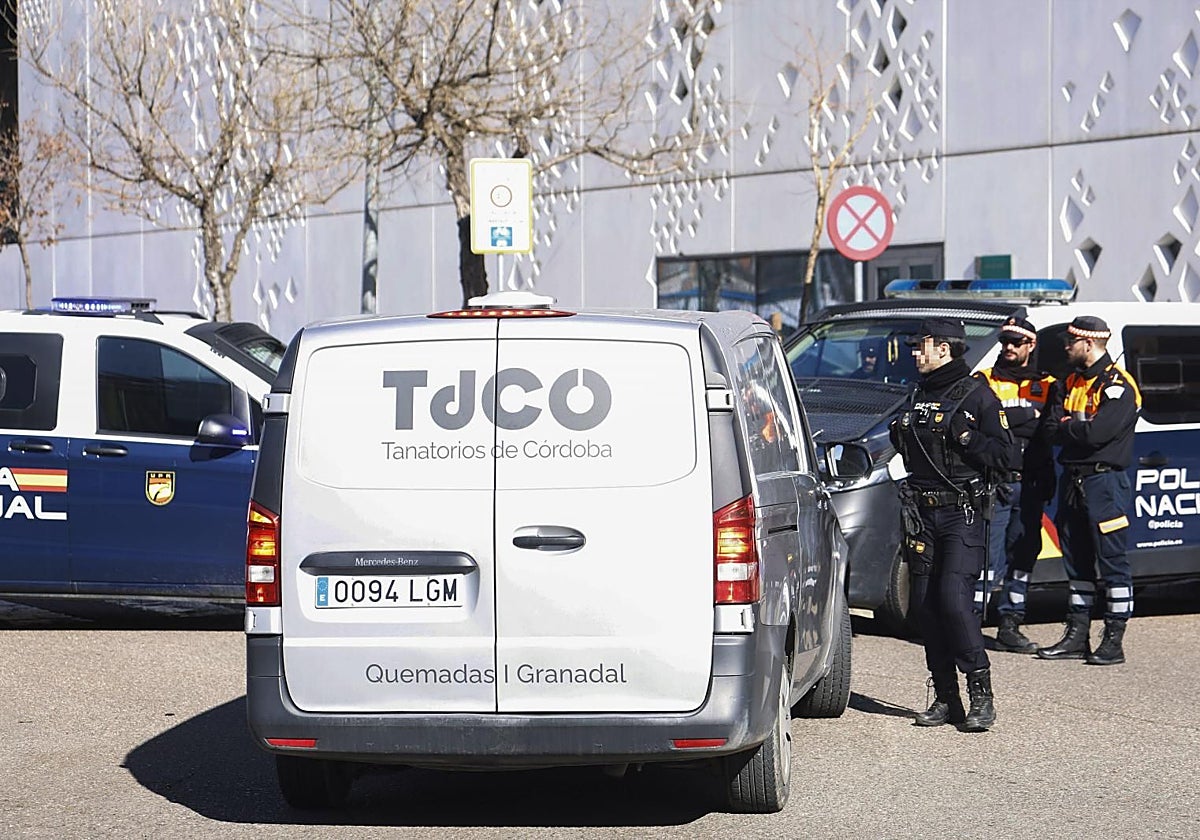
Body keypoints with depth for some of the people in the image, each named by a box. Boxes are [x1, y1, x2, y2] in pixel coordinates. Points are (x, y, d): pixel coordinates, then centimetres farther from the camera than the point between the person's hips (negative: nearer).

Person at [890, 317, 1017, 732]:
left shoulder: (977, 395, -4)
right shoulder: (919, 396, 18)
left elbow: (1005, 455, -8)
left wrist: (964, 435, -18)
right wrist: (901, 434, 9)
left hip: (963, 513, -7)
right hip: (922, 513, 7)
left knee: (953, 598, -17)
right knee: (924, 603, 3)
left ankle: (981, 696, -9)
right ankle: (946, 698, 10)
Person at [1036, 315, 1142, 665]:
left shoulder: (1118, 385, -11)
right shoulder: (1072, 383, 15)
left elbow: (1098, 433, -22)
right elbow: (1052, 426, 6)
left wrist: (1066, 426, -6)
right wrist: (1079, 425, -11)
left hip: (1104, 482, -8)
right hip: (1072, 479, 8)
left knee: (1112, 561, -5)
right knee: (1076, 561, 12)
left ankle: (1114, 640, -3)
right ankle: (1077, 635, 18)